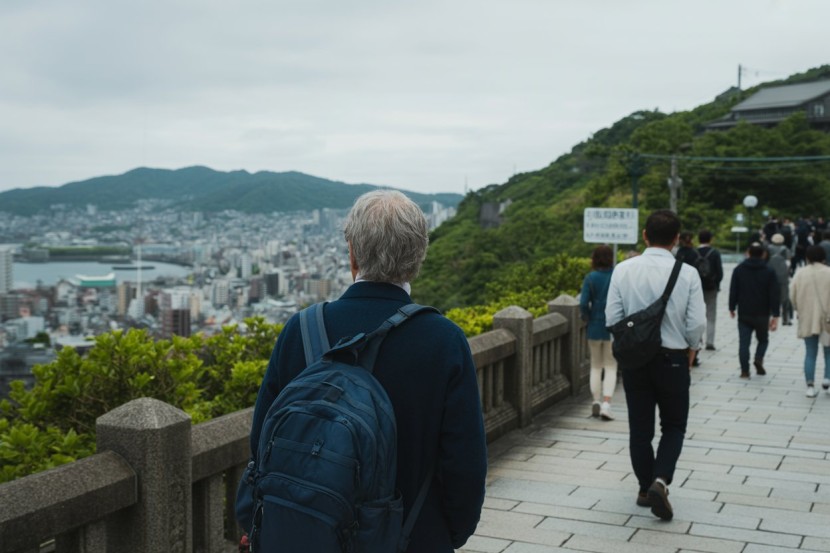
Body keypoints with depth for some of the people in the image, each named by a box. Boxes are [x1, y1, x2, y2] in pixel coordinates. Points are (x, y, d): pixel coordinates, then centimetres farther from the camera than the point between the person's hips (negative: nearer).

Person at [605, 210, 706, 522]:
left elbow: (612, 318, -5)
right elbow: (697, 324, -10)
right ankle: (660, 481, -6)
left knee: (639, 427, 15)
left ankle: (645, 488, 24)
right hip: (673, 358, -1)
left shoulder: (624, 270, -8)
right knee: (674, 426, 14)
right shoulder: (687, 274, -11)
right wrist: (689, 351, 10)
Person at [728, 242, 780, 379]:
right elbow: (775, 295, -5)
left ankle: (744, 370, -3)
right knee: (763, 339, 17)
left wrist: (732, 308, 13)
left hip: (744, 314, 1)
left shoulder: (738, 270, 1)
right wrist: (775, 316, -4)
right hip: (762, 314, 0)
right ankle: (759, 359, -8)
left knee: (744, 342, 3)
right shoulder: (769, 272, -3)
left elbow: (733, 291, 2)